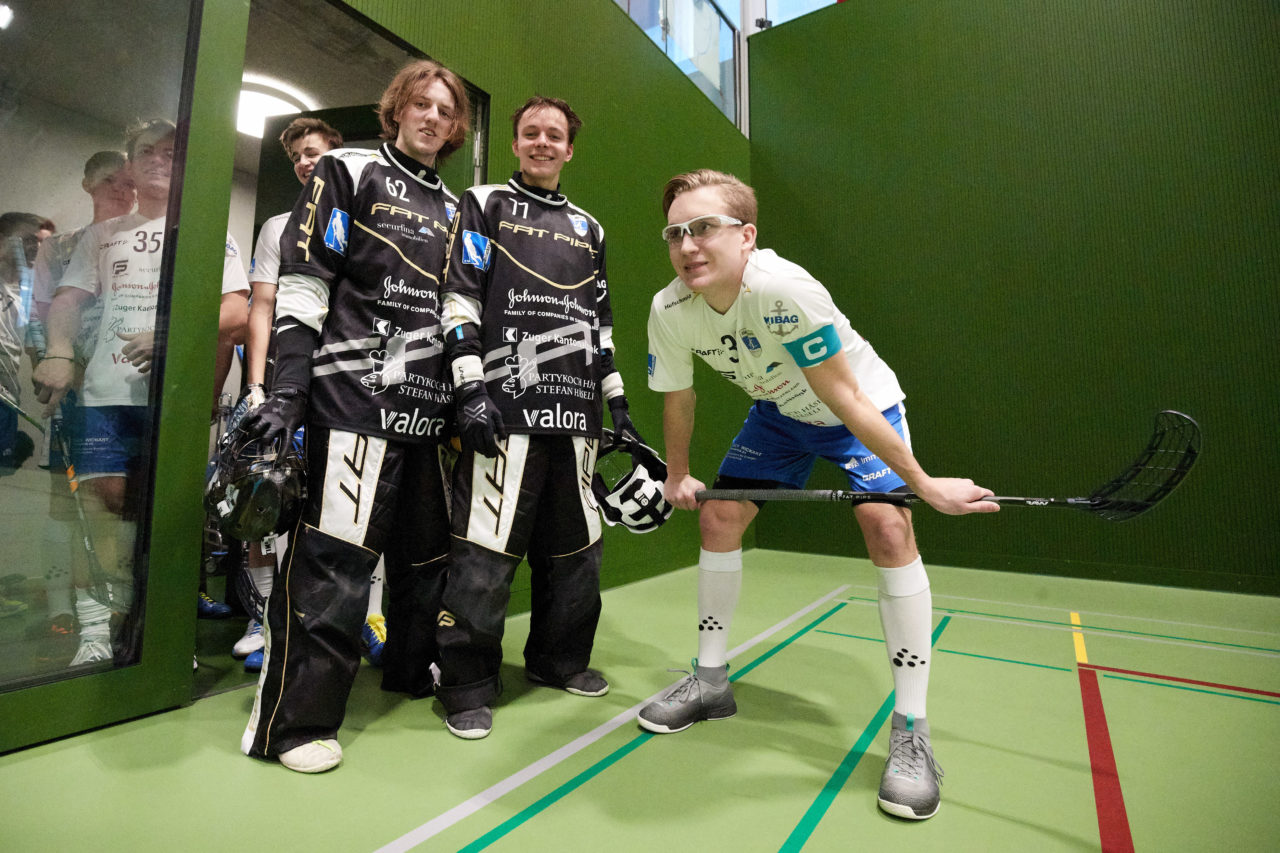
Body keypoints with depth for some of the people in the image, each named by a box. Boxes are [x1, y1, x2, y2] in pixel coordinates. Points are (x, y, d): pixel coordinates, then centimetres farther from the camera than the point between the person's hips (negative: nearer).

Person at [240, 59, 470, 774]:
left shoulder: (454, 210, 22)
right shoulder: (347, 172, 6)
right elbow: (303, 283, -4)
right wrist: (288, 388, -12)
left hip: (431, 403, 6)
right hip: (353, 394, -6)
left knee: (430, 544, 12)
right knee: (337, 552, -8)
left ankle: (413, 669, 31)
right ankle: (294, 720, 7)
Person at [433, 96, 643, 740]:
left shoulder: (588, 229, 24)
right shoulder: (484, 205, 10)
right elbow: (460, 298, -1)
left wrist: (616, 400, 18)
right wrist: (470, 387, -13)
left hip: (576, 410, 5)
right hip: (506, 404, -5)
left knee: (575, 543, 9)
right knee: (486, 550, -7)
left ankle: (559, 660, 28)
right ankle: (467, 685, 10)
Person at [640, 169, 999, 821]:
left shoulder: (785, 290, -36)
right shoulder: (668, 311, -21)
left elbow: (840, 396, -30)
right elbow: (677, 398, -3)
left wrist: (925, 485, -25)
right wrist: (677, 474, 7)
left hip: (862, 404, -4)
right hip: (778, 412, 5)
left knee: (888, 529, -23)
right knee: (718, 518, -2)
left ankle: (910, 729, -7)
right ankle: (710, 681, 17)